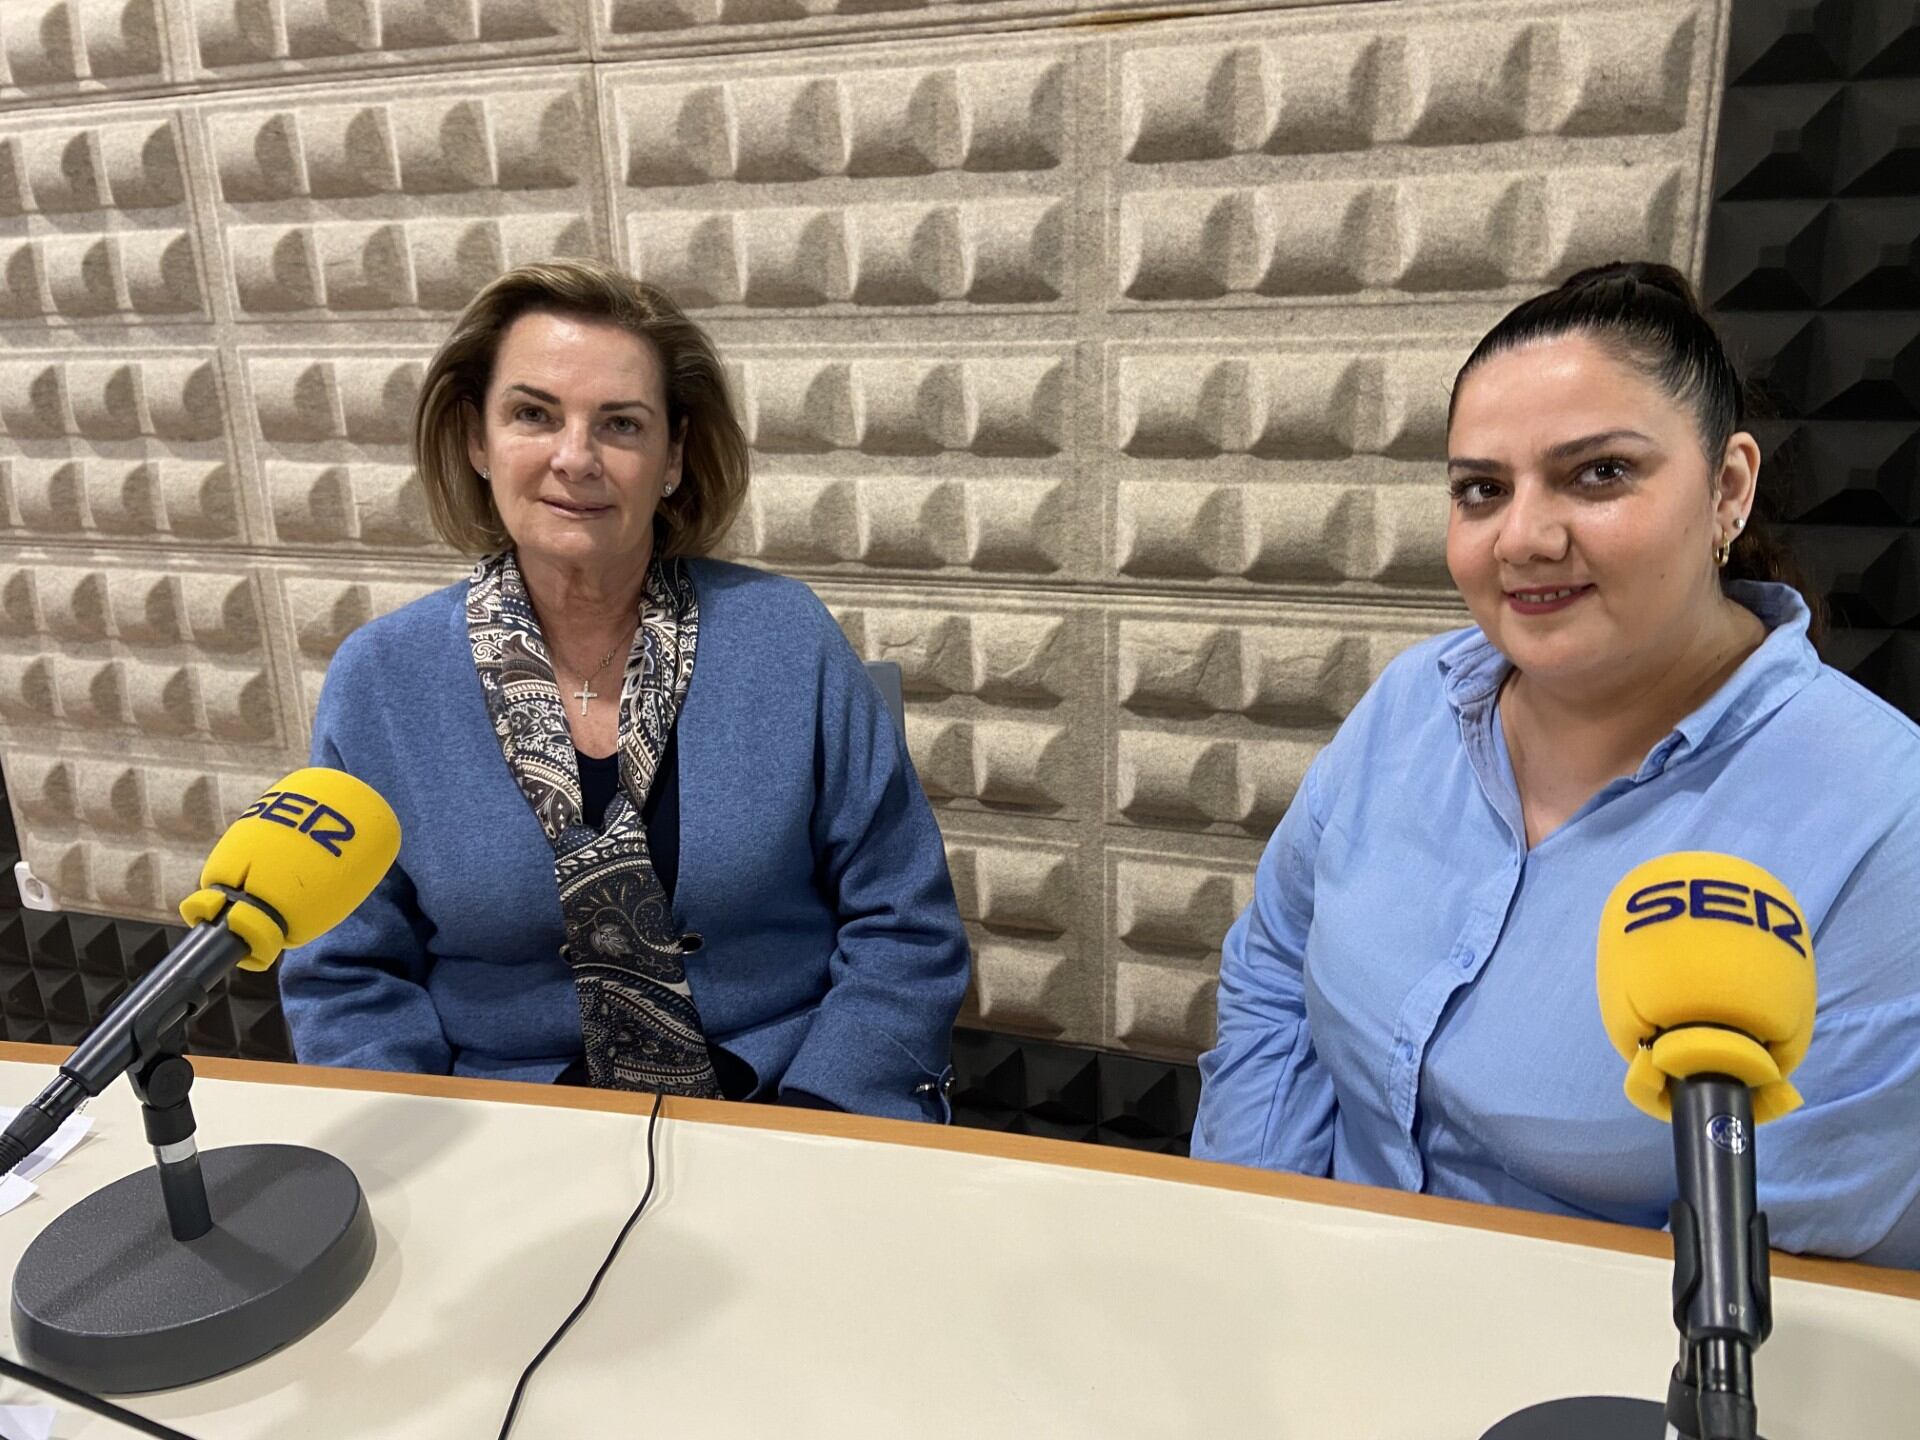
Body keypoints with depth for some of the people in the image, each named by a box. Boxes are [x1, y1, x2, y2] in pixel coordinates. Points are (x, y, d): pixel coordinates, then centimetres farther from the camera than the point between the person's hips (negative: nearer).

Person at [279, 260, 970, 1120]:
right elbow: (347, 978, 3)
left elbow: (905, 929, -4)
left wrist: (810, 1133, -14)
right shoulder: (377, 679, -2)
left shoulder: (786, 638, -6)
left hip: (785, 1120, 0)